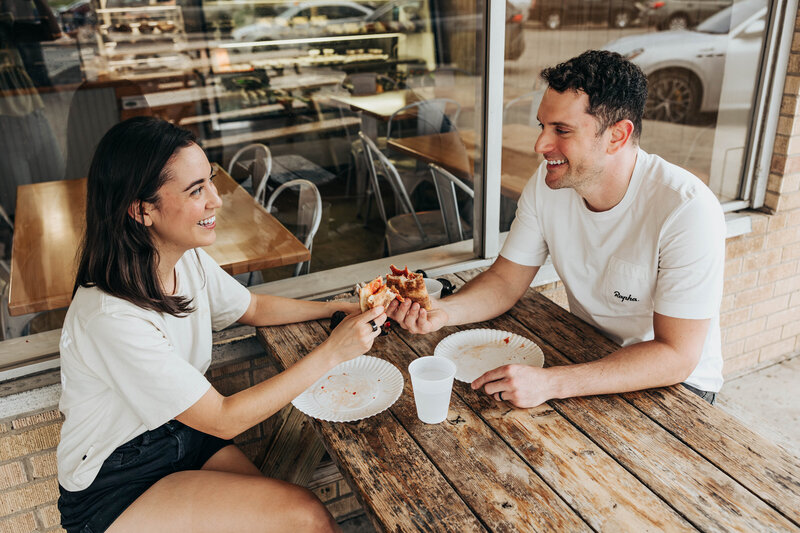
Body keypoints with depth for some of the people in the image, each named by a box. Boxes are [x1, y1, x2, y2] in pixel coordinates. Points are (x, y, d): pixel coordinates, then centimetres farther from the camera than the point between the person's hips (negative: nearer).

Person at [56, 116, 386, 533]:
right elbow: (224, 420, -27)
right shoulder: (111, 316, -32)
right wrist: (331, 353, -27)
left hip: (183, 433, 6)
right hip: (114, 489, -6)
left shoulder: (189, 259, -9)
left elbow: (254, 308, 10)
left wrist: (341, 307, -3)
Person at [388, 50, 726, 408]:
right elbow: (506, 280, -4)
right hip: (587, 357, 4)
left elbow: (676, 355, -28)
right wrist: (443, 311, -24)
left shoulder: (688, 211, -27)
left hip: (676, 381, -4)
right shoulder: (547, 183, -11)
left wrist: (551, 383, -38)